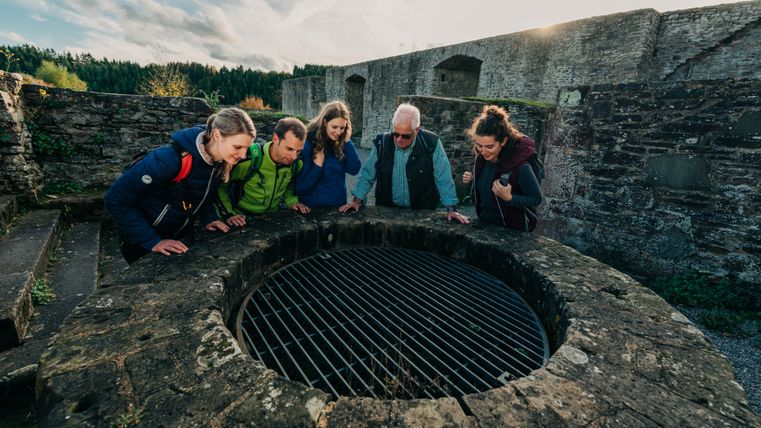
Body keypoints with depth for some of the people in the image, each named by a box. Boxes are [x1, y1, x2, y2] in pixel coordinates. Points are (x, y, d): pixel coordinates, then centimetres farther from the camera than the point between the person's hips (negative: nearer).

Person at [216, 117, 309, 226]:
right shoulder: (248, 160, -22)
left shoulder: (297, 163, -8)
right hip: (243, 220, -3)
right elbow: (219, 186, -8)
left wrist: (291, 201, 0)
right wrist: (228, 214, -14)